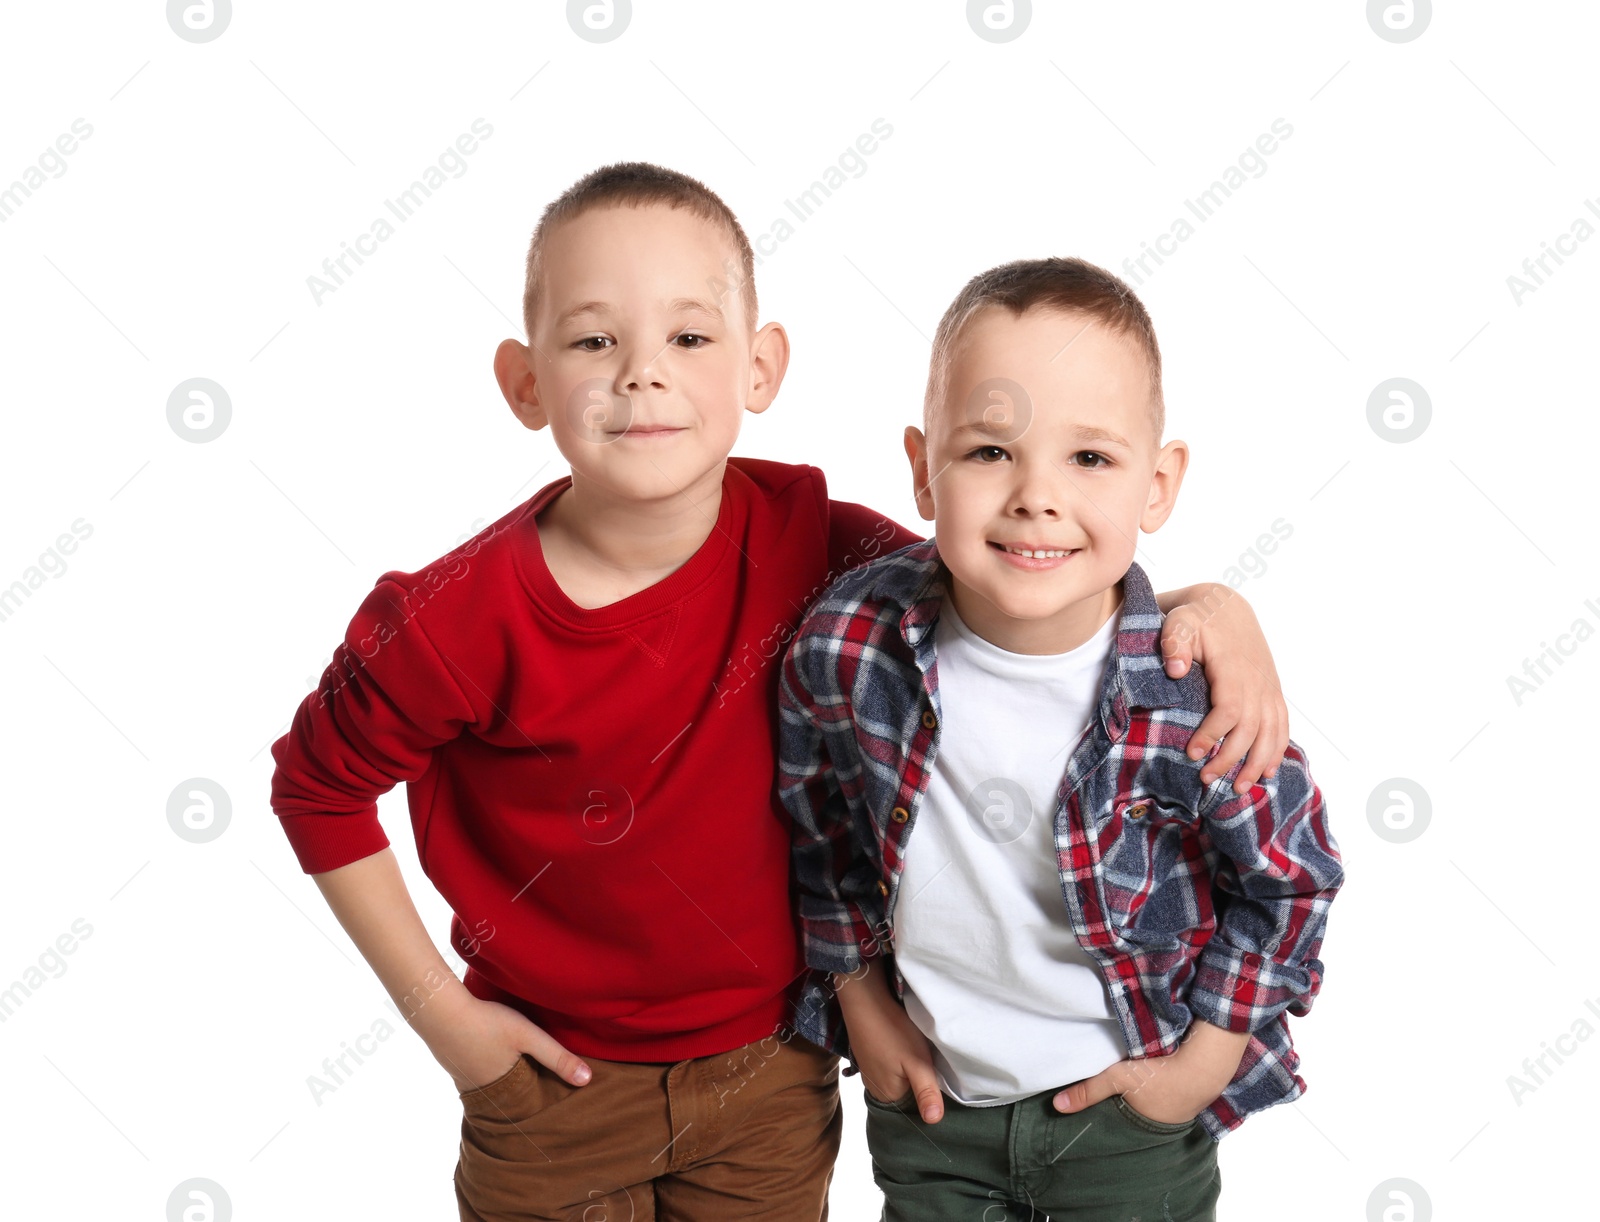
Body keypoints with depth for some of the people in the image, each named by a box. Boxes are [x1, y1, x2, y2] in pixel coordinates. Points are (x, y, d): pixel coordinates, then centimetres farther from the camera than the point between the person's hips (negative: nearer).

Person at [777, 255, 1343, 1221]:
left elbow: (1290, 879, -8)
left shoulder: (1193, 697, -26)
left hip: (1134, 1113, -1)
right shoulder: (846, 644, -21)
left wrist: (1208, 1055, -5)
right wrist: (859, 995, 3)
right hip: (928, 1095, 2)